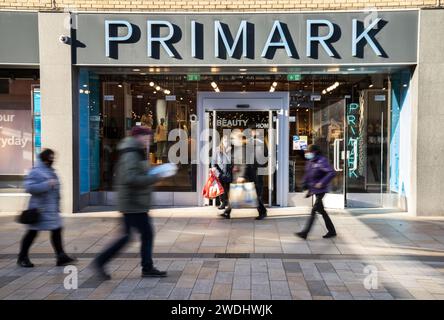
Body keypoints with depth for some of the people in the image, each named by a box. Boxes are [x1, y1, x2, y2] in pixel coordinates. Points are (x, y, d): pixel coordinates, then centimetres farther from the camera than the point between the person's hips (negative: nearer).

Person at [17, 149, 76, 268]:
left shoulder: (51, 171, 15)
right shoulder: (36, 171, -12)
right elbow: (29, 187, -21)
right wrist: (47, 184, -26)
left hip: (52, 208, 8)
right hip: (40, 208, -8)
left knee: (57, 230, 2)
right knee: (32, 232, 4)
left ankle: (61, 257, 3)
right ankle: (22, 257, 20)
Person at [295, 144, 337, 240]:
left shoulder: (322, 161, -15)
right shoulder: (310, 162, 12)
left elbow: (331, 173, -24)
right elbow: (307, 175, 23)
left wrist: (322, 183, -27)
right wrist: (305, 185, 13)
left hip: (320, 190, -9)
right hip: (314, 190, 9)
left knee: (314, 211, -9)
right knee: (321, 211, 14)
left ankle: (305, 233, -9)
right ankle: (332, 231, 25)